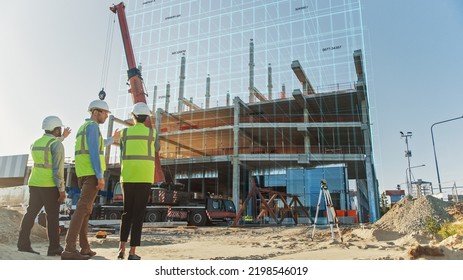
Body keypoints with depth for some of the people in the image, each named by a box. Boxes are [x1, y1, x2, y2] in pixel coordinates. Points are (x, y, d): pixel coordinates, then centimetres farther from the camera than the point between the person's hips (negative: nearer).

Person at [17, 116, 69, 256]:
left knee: (31, 213, 11)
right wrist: (62, 189, -13)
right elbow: (58, 169, -16)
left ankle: (23, 243, 10)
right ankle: (54, 248, 5)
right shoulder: (57, 145, -11)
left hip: (34, 184, 7)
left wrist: (62, 137, 44)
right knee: (53, 216, 0)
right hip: (50, 185, -7)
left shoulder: (35, 143, 13)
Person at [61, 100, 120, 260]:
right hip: (92, 173, -10)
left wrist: (112, 139, 58)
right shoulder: (92, 126, -7)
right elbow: (94, 151, -18)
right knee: (82, 209, -15)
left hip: (83, 174, 10)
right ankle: (69, 249, -19)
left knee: (86, 209, 11)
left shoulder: (82, 129, 24)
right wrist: (100, 176, -21)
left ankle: (85, 248, 13)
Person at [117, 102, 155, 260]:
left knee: (127, 212, 15)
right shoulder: (152, 133, 1)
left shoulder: (124, 133, 7)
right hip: (144, 178, -2)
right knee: (138, 213, 1)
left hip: (127, 177, 2)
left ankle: (122, 248, 8)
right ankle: (132, 252, 1)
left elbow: (122, 155, 12)